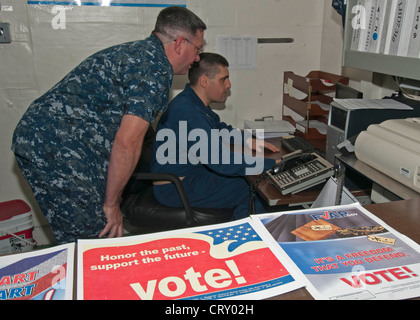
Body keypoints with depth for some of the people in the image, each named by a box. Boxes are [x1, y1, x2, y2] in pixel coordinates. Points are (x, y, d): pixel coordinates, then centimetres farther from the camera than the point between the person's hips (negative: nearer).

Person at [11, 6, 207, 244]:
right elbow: (127, 142, -20)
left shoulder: (136, 52, 20)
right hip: (60, 152, -10)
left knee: (77, 242, 17)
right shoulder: (157, 68, -11)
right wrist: (111, 203, -7)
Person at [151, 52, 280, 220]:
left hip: (192, 173, 10)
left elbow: (220, 128, 25)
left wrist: (249, 141, 10)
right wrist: (273, 164, -23)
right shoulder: (188, 113, -28)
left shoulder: (193, 102, 7)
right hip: (176, 188, -10)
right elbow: (222, 161, -32)